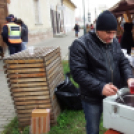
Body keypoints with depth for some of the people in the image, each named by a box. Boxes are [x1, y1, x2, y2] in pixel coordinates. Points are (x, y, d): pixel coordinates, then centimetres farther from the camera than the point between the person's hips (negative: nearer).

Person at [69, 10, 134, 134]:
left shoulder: (114, 42, 2)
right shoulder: (80, 44, -17)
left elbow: (123, 62, 8)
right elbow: (78, 72, -22)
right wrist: (100, 87, -31)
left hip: (115, 95, 5)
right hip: (93, 98, -5)